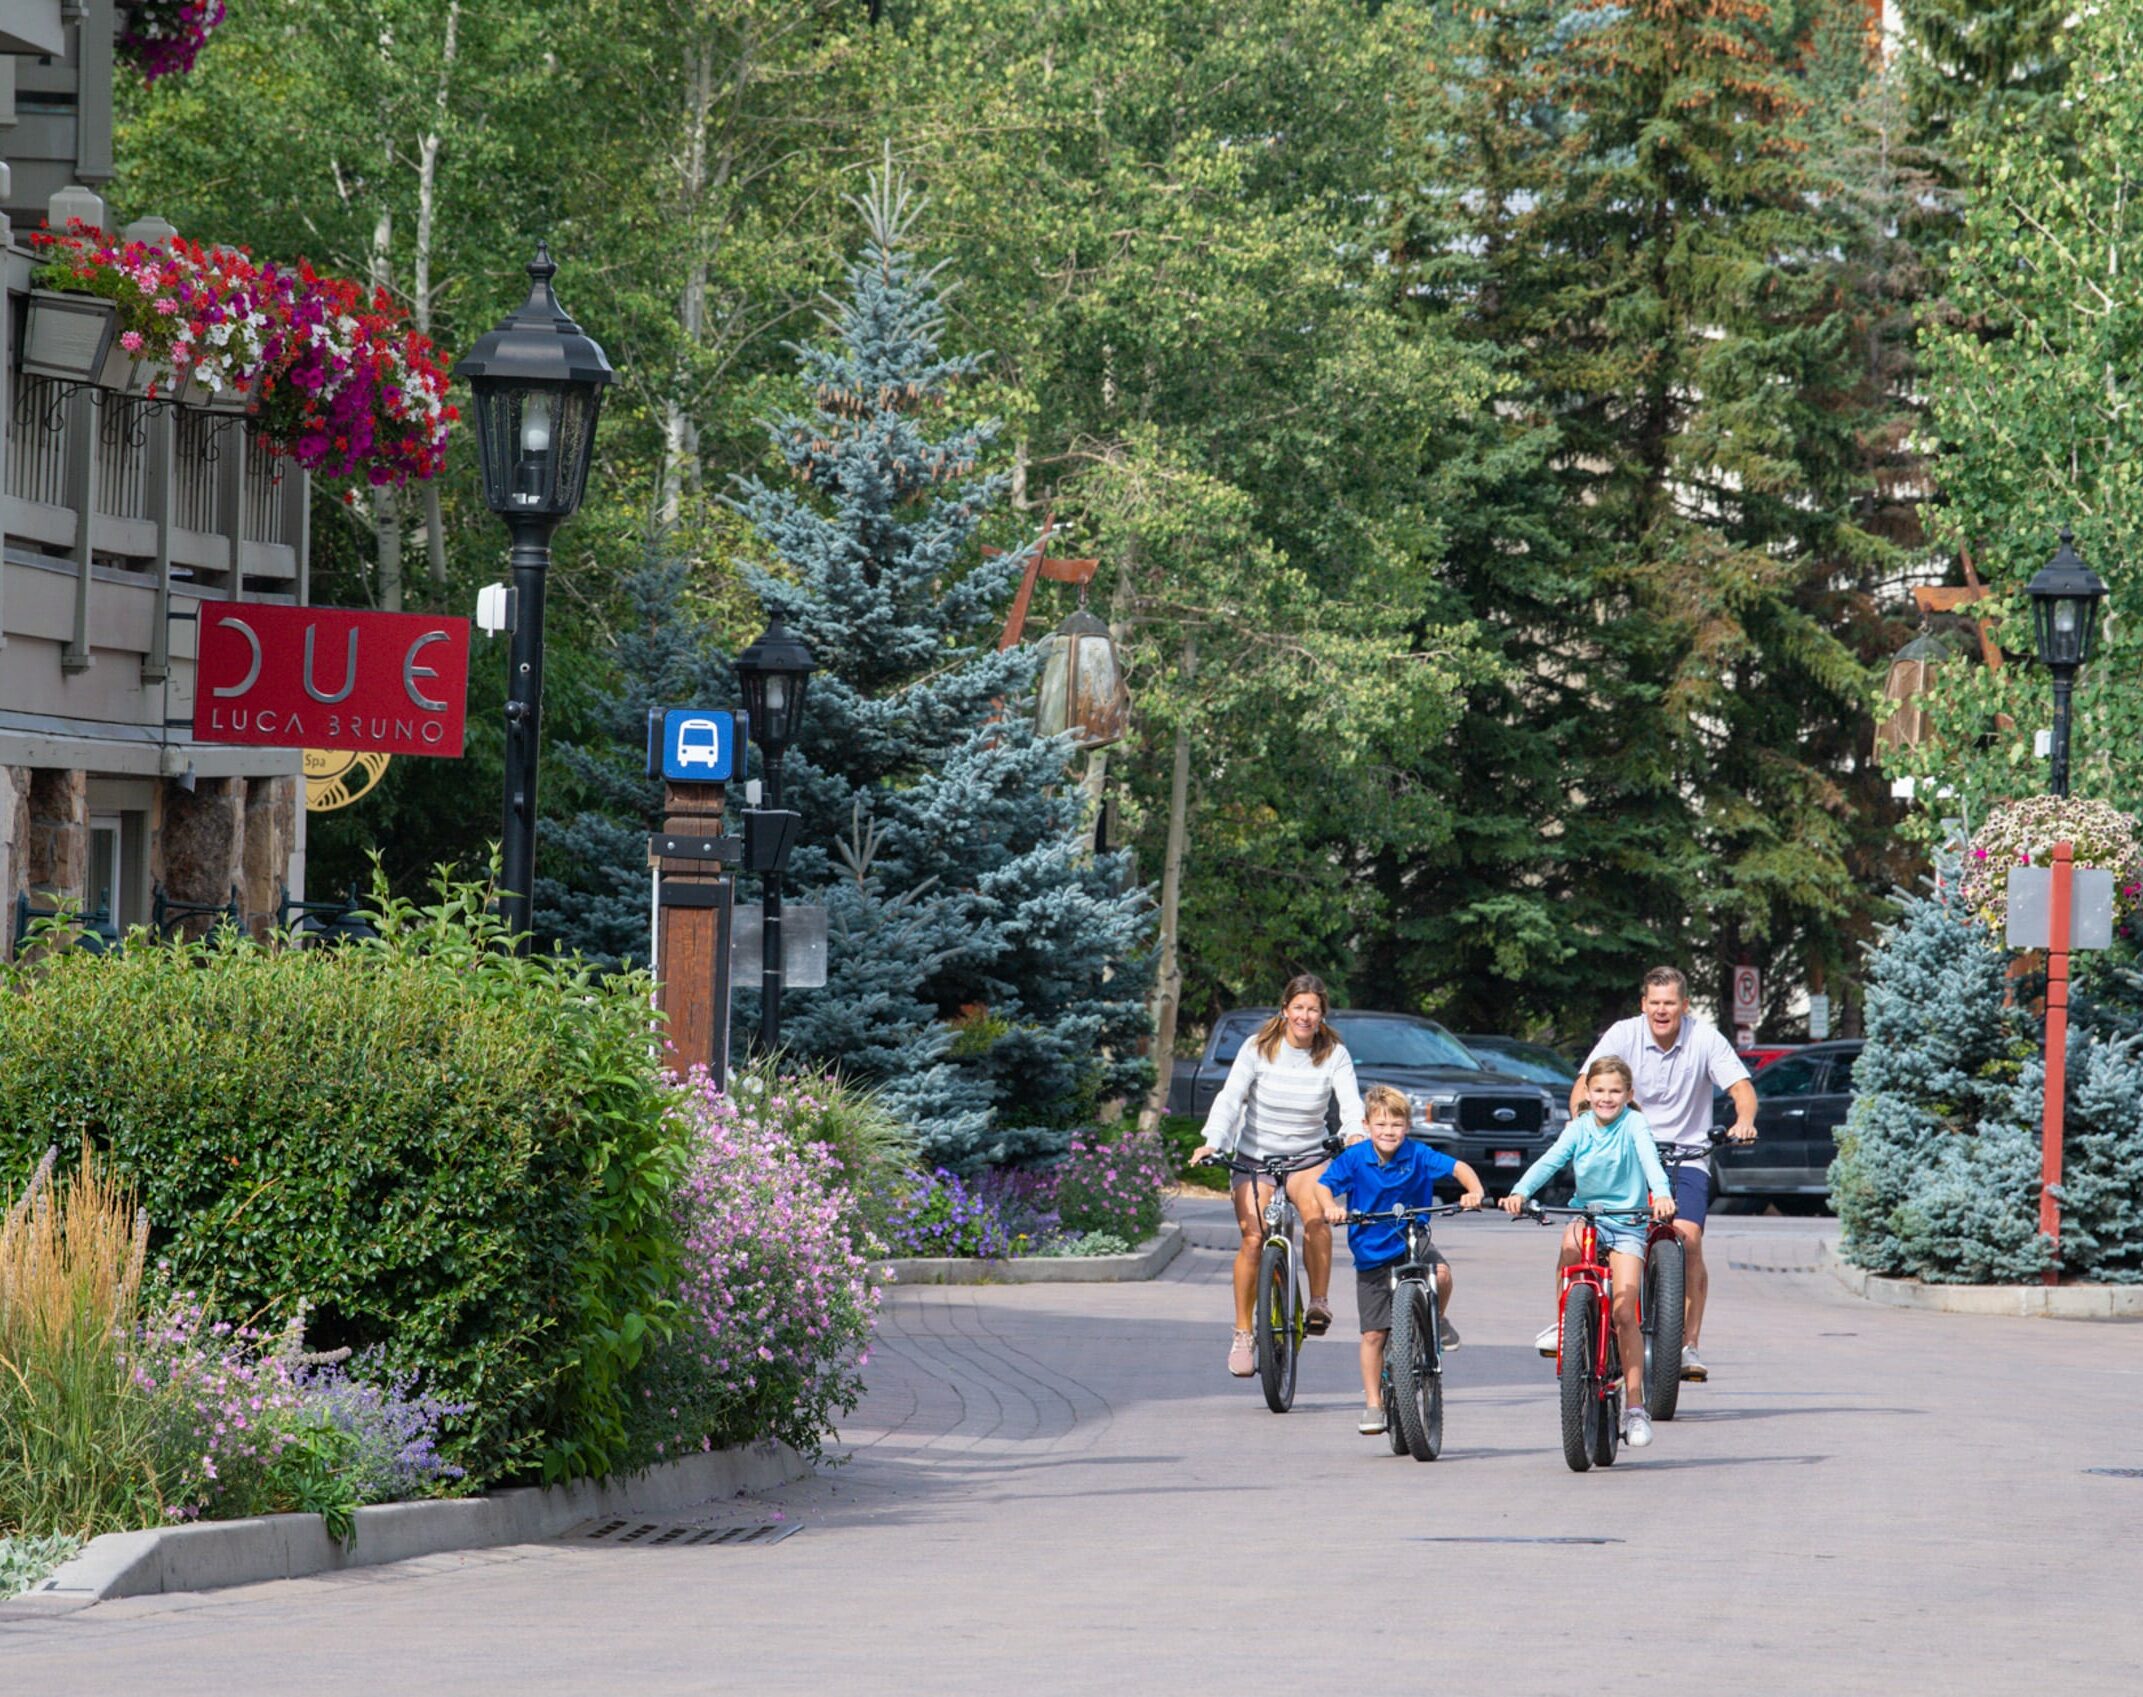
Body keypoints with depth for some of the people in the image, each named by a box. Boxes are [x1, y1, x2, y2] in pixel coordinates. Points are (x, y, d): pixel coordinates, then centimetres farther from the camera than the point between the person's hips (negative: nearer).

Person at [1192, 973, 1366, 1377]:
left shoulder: (1334, 1055, -5)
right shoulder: (1259, 1049, -8)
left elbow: (1351, 1102, -17)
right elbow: (1231, 1097, -15)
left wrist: (1356, 1135, -40)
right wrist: (1212, 1143, -32)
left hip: (1307, 1158, 0)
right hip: (1255, 1157, 0)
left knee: (1315, 1214, -31)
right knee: (1253, 1238, -14)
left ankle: (1319, 1302, -15)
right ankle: (1242, 1333, -1)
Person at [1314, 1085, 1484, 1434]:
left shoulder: (1417, 1155, -8)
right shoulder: (1355, 1159, -9)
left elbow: (1457, 1167, -10)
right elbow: (1323, 1185, -14)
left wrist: (1475, 1191, -30)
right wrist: (1331, 1207, -36)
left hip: (1412, 1243, 0)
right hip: (1372, 1255, 0)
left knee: (1440, 1272, -32)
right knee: (1374, 1333, -2)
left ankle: (1438, 1321, 1)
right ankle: (1373, 1403, 10)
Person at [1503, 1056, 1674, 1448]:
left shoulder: (1633, 1124, -7)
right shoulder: (1579, 1128, 1)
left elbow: (1649, 1158, -24)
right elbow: (1549, 1161, -12)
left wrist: (1662, 1194, -44)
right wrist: (1519, 1192, -31)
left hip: (1628, 1224, -2)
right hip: (1586, 1213, 2)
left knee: (1625, 1312, -11)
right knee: (1571, 1242, -35)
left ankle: (1635, 1406, -5)